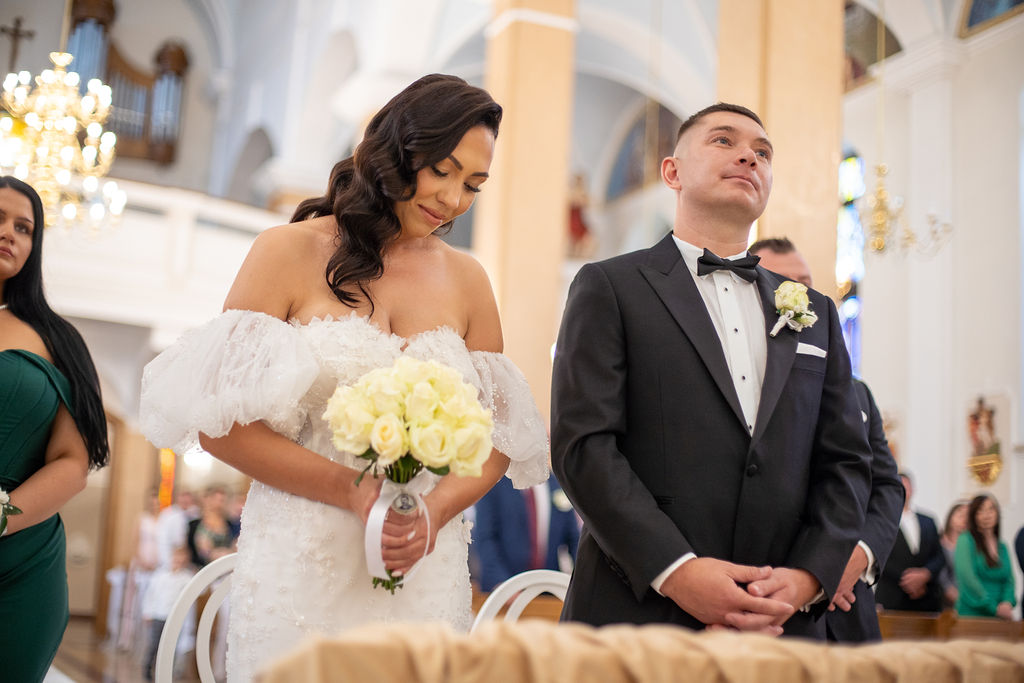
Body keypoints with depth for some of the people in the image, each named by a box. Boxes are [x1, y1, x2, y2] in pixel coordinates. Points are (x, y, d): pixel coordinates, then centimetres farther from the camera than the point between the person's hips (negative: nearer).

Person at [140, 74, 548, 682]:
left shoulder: (467, 281, 8)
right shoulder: (292, 251, -2)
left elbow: (497, 434, 8)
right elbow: (220, 419, -7)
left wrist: (435, 512, -11)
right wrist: (350, 490, -16)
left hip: (425, 572, 3)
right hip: (302, 565, -3)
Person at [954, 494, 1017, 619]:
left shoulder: (1002, 547, 13)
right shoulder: (966, 540, -4)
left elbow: (1009, 580, 9)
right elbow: (967, 578, -12)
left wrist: (1007, 602, -12)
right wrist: (994, 607, -15)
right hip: (971, 612, -5)